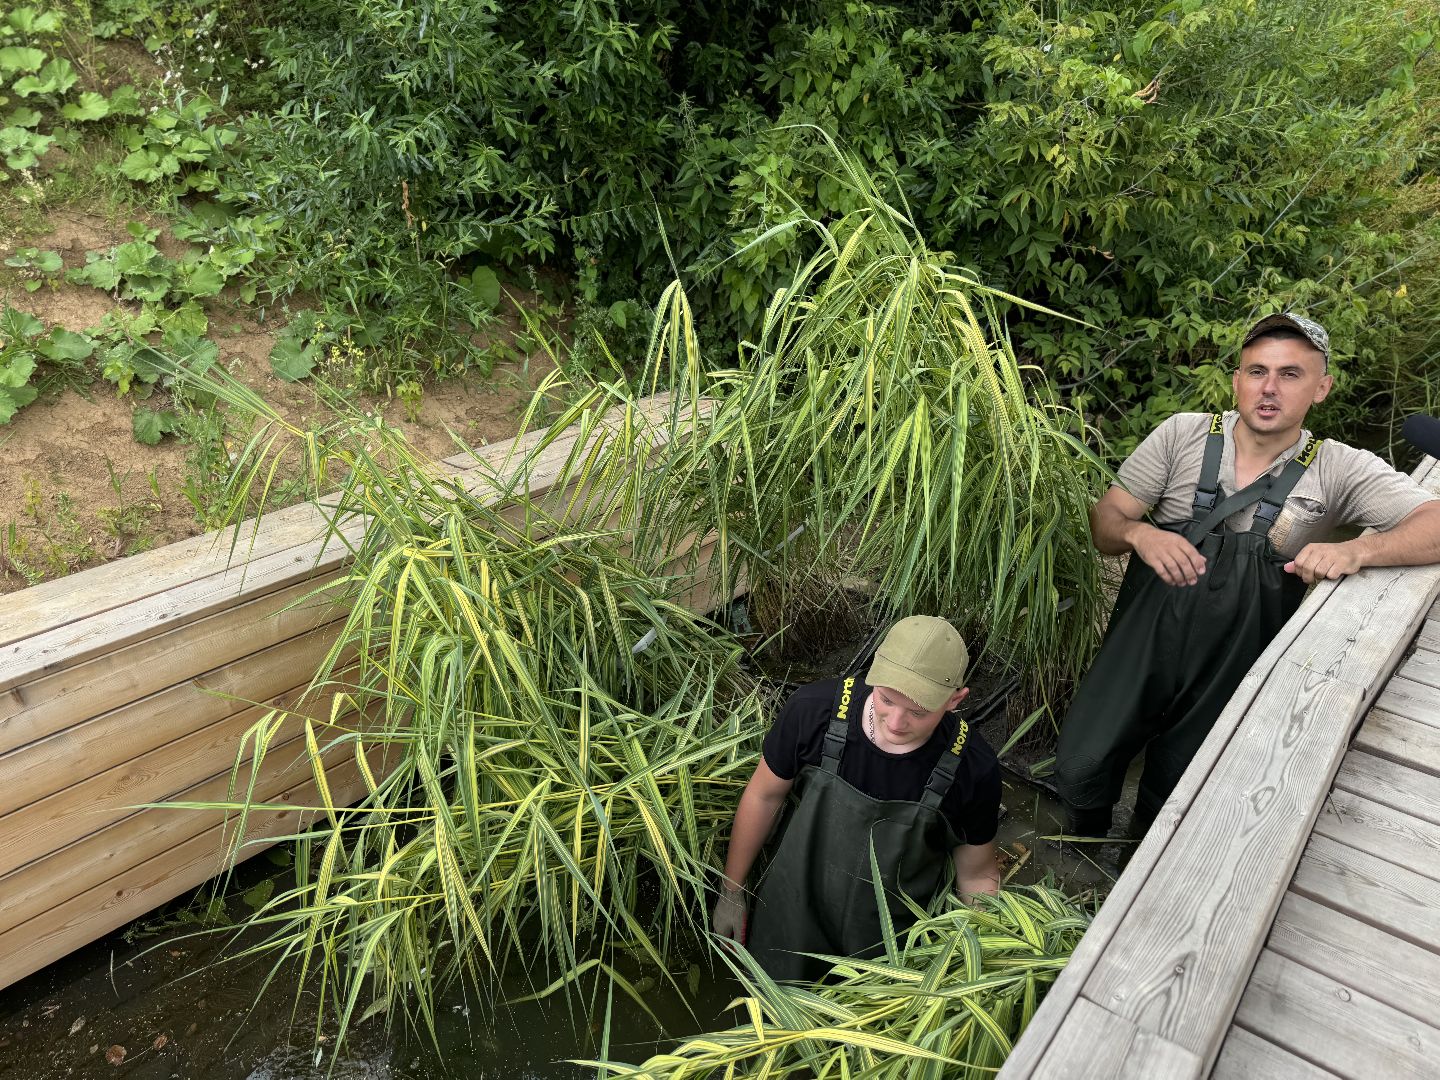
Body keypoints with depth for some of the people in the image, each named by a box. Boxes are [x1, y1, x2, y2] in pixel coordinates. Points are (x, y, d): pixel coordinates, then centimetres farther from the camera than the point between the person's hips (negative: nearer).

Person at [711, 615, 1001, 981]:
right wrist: (731, 892, 1)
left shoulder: (974, 770, -27)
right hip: (793, 914, 1)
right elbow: (764, 795, -8)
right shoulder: (813, 710, -26)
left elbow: (978, 875, -7)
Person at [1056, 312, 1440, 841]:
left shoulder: (1340, 470, -4)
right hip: (1146, 637, 0)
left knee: (1172, 798, 15)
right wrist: (1138, 533, -26)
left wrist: (1355, 550, -30)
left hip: (1231, 663, 0)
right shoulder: (1181, 434, -3)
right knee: (1080, 767, -5)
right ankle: (1084, 846, 31)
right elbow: (1105, 519, -3)